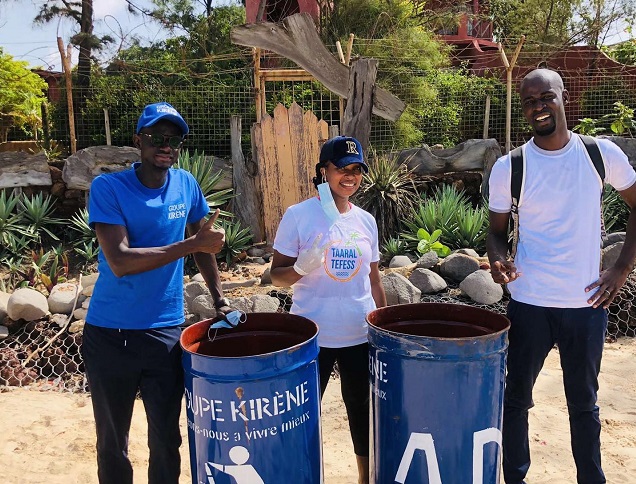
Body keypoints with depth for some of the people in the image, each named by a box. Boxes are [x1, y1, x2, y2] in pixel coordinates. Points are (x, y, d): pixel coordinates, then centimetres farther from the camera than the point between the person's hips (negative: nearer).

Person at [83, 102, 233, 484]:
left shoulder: (187, 185, 1)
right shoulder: (108, 188, -11)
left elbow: (203, 245, 13)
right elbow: (120, 261, -23)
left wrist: (220, 300, 9)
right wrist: (192, 244, -24)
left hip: (167, 333, 2)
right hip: (110, 334, -2)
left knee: (166, 441, 11)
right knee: (112, 443, 16)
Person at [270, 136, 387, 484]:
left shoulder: (366, 221, 4)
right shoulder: (299, 216, -8)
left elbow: (374, 280, 11)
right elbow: (276, 275, -6)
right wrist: (302, 267, -26)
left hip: (361, 336, 4)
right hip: (312, 336, -3)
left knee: (363, 411, 15)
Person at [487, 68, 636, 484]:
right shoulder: (509, 167, -5)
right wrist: (499, 260, -18)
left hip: (587, 303, 1)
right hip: (530, 305, 0)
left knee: (584, 403, 18)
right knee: (517, 398, 12)